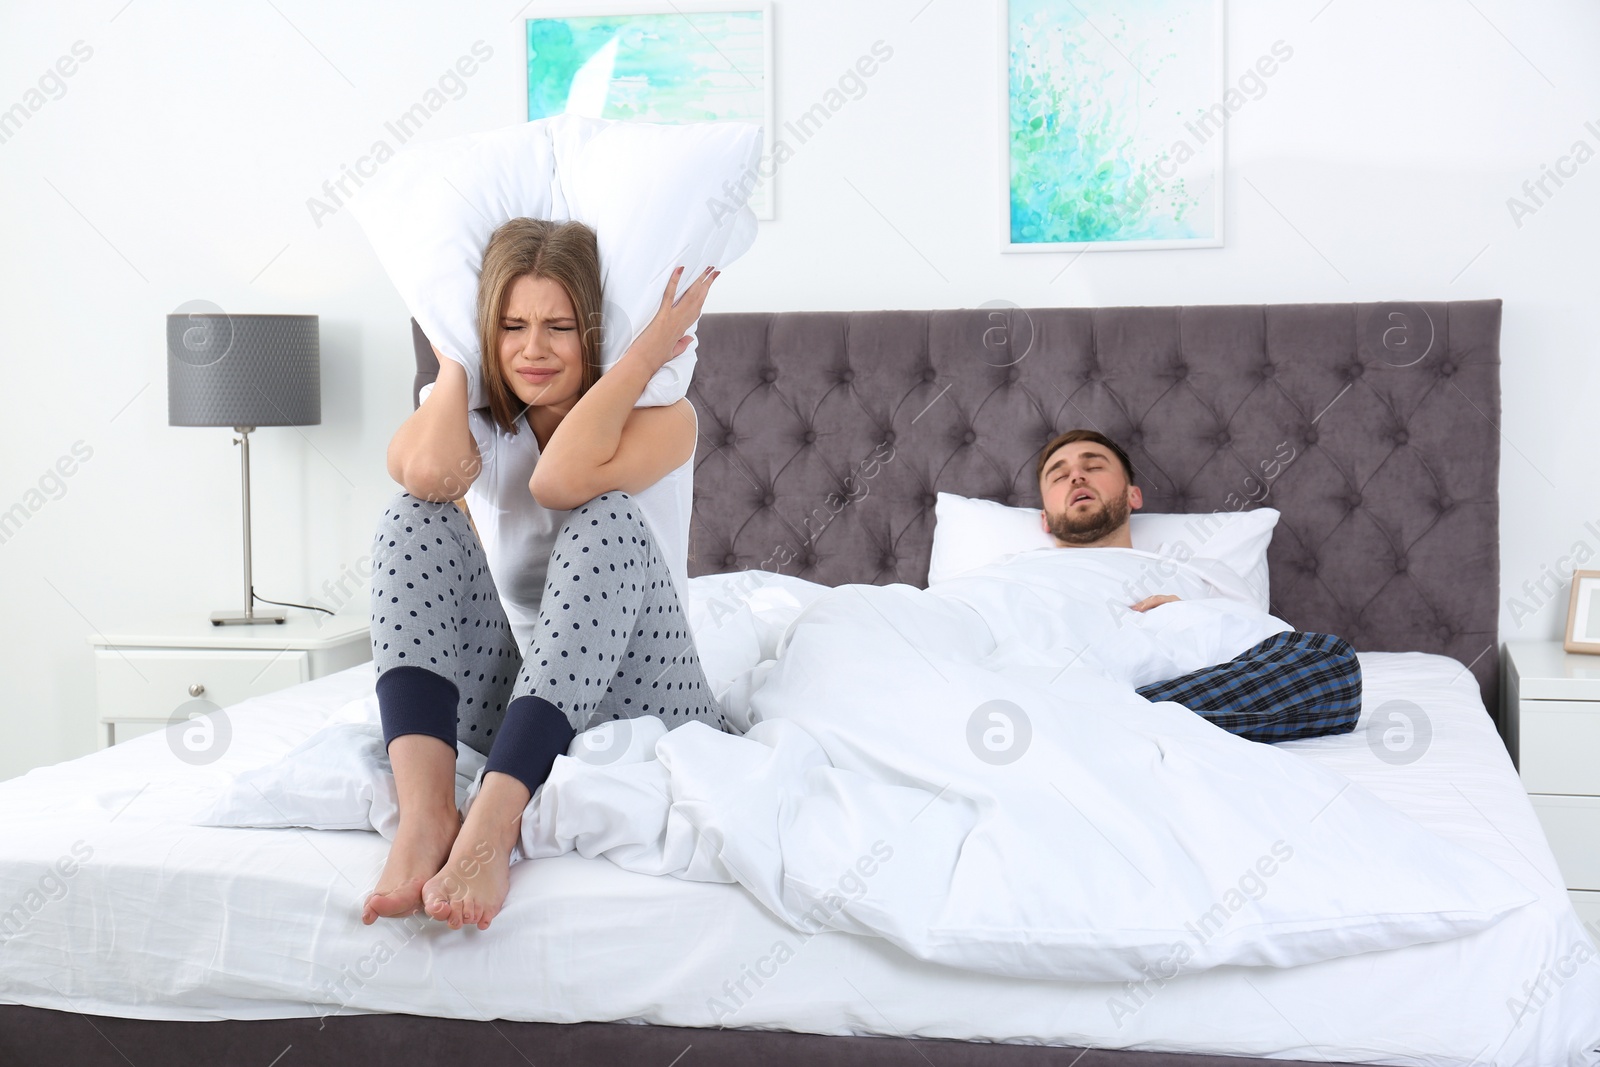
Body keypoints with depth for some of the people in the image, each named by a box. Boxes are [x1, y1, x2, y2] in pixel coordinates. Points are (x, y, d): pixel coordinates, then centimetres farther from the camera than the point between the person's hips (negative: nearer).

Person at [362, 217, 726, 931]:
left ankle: (492, 823, -42)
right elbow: (427, 470, -22)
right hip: (516, 704, 4)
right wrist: (452, 362, -4)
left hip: (642, 706, -3)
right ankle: (425, 812, -35)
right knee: (415, 517, -15)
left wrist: (648, 350, -21)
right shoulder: (480, 429, 6)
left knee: (606, 520, -29)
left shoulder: (662, 418, -5)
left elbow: (560, 478, -28)